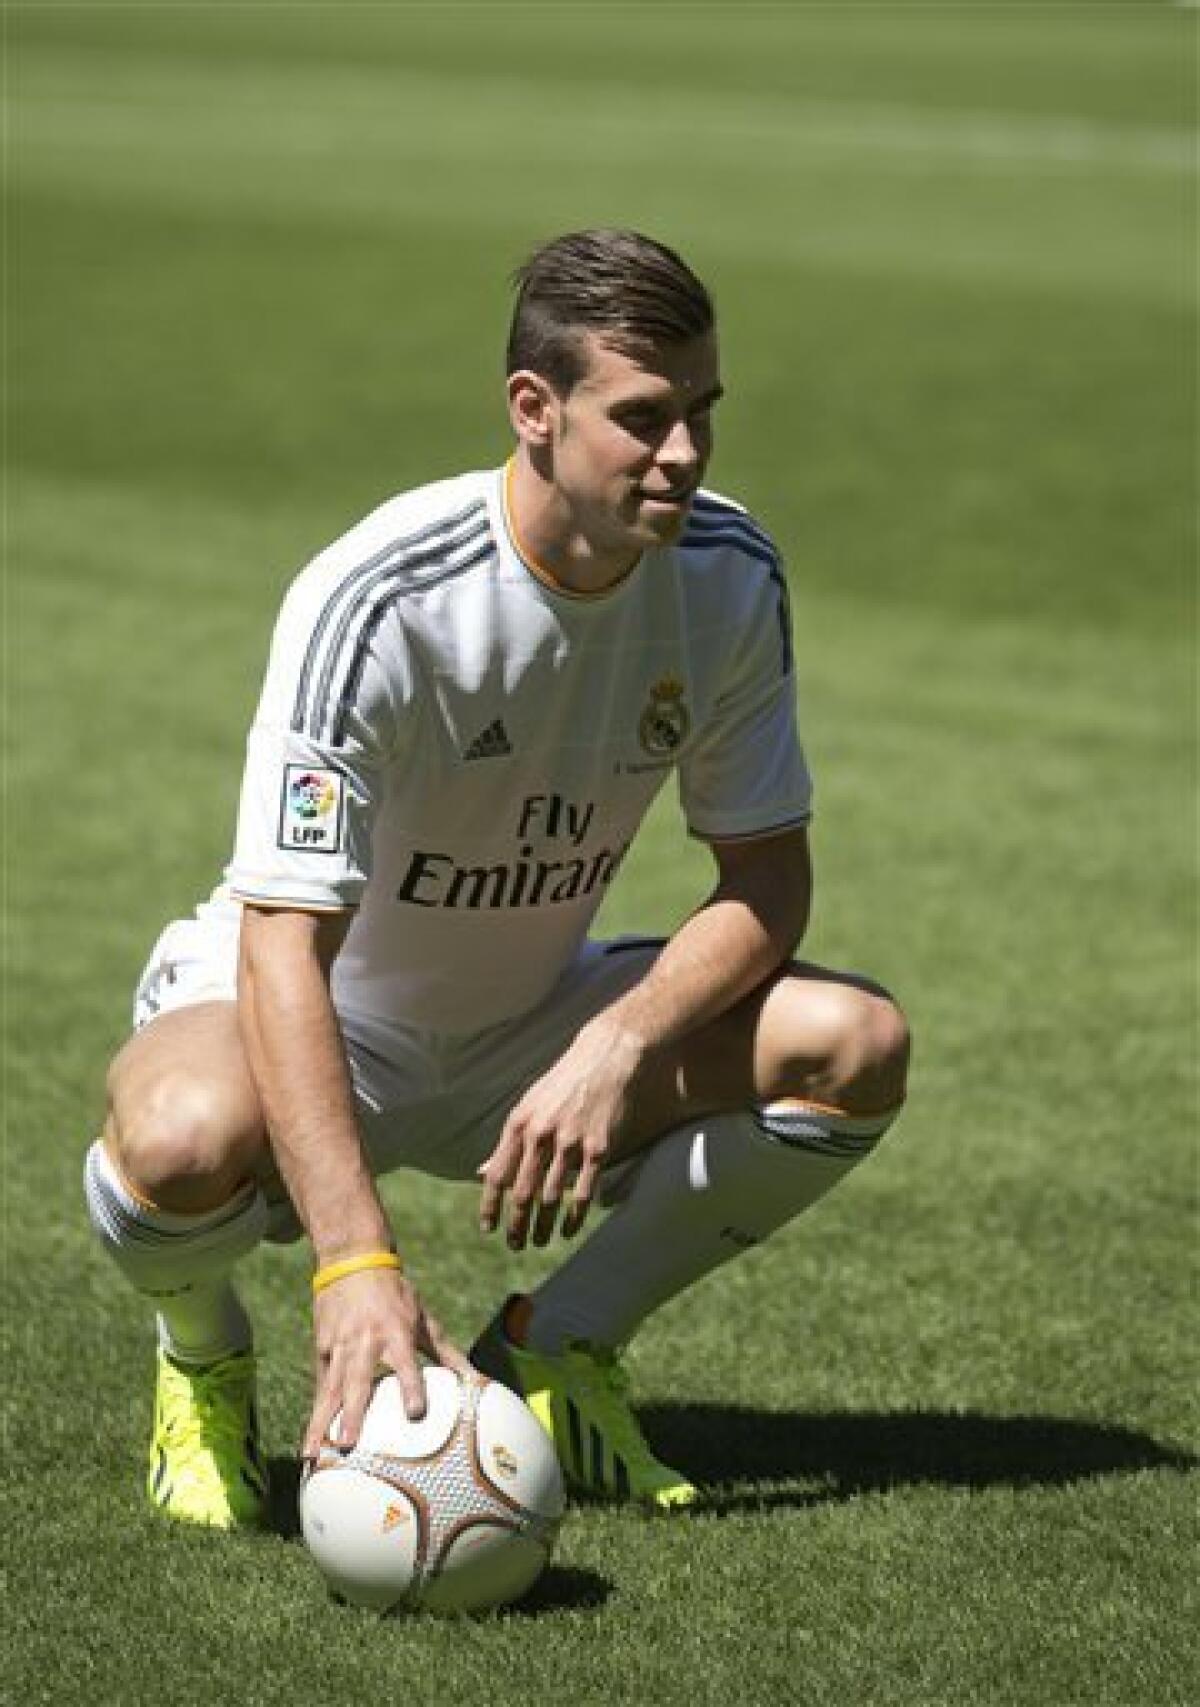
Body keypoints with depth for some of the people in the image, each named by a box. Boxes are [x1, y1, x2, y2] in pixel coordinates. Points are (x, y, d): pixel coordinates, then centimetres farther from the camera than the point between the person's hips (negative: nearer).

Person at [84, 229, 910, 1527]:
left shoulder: (730, 575, -13)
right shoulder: (373, 602, -30)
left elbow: (767, 881, -7)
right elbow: (285, 944, -35)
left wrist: (616, 1049, -28)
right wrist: (355, 1259, -47)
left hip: (531, 1020, 5)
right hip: (318, 1011, -5)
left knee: (854, 1045, -19)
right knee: (191, 1138, -40)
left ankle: (554, 1346, 1)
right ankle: (204, 1356, -1)